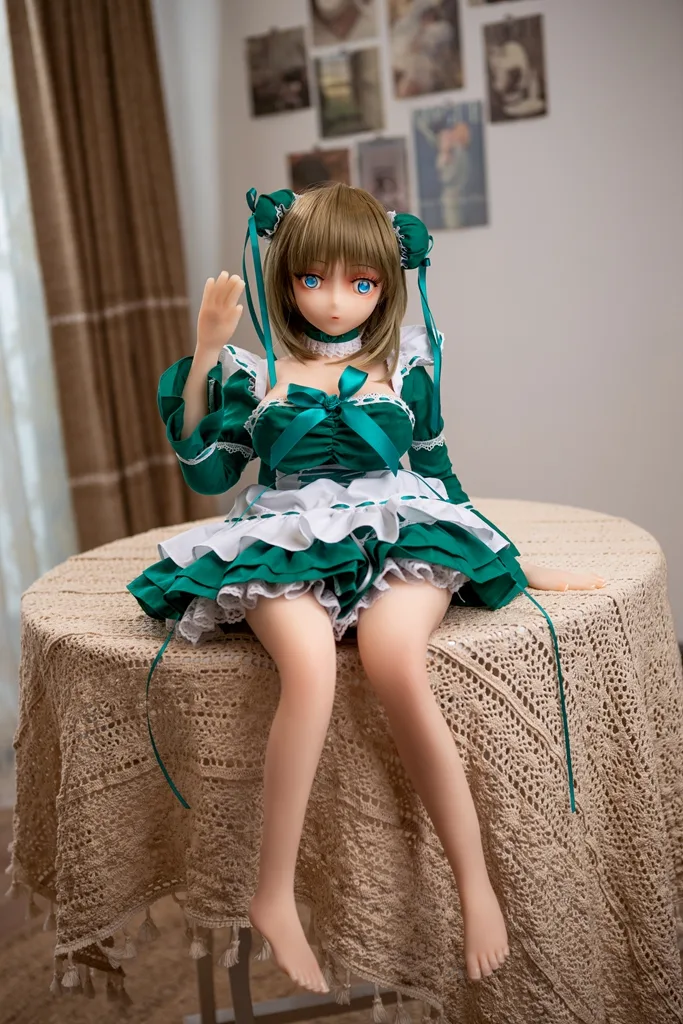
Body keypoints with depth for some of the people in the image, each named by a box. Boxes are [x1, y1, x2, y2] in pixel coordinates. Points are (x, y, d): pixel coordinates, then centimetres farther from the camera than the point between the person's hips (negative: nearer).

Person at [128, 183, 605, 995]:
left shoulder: (407, 364, 12)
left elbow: (436, 470, 19)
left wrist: (508, 559, 19)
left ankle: (476, 884, -18)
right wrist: (203, 356, -1)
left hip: (399, 533, 0)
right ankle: (273, 899, -21)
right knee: (309, 664, -34)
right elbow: (206, 473, 6)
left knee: (394, 659, -33)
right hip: (287, 544, 0)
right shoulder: (253, 371, 10)